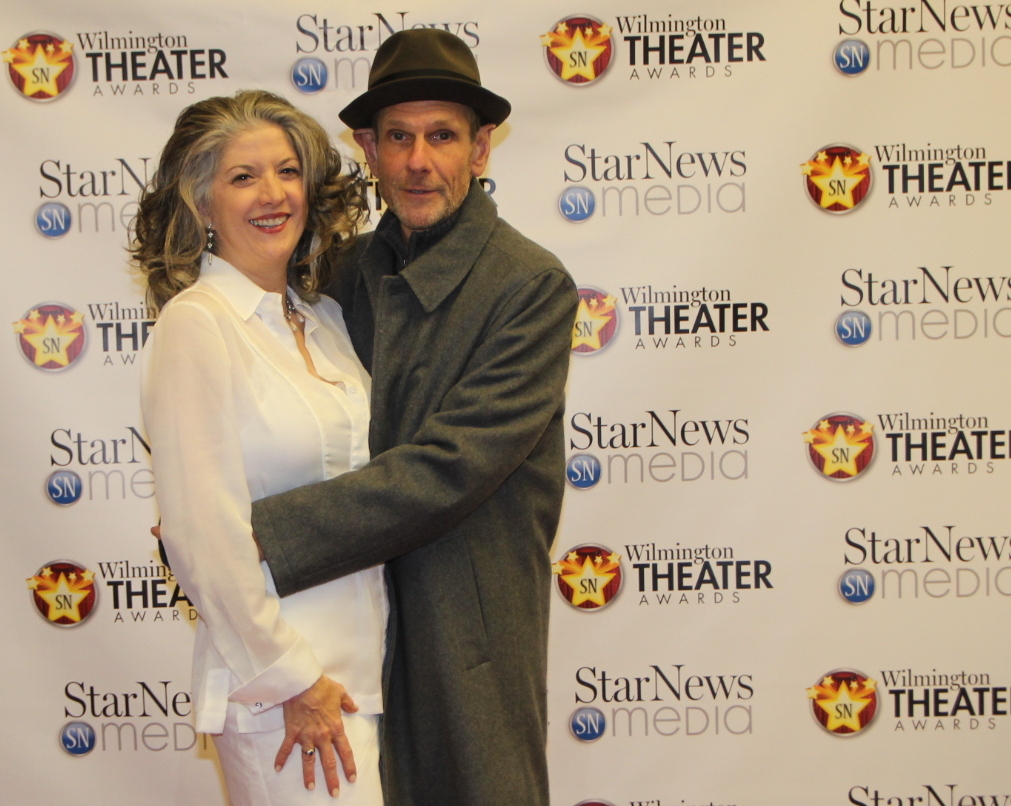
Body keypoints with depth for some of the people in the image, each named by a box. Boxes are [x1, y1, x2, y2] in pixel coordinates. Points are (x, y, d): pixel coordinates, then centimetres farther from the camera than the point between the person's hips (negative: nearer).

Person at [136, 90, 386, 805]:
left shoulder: (325, 317, 10)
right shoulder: (196, 324, -11)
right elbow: (204, 533, -15)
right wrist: (290, 679, -13)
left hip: (366, 661, 7)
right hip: (274, 675, -7)